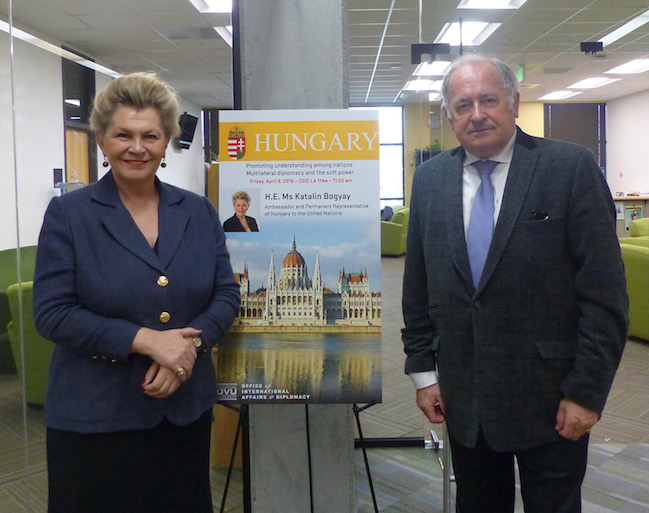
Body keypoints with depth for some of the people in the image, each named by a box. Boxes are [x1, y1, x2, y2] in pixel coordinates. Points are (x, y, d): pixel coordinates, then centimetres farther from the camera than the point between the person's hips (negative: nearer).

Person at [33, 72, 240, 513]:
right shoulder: (68, 214, -5)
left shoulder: (199, 212, 4)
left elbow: (227, 294, 3)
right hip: (95, 414, -3)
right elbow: (52, 313, -10)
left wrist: (189, 344, -16)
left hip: (187, 407, 3)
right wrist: (146, 340, -20)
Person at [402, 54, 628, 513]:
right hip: (463, 397, 4)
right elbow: (418, 287, 7)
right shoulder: (429, 179, 3)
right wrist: (423, 371, 6)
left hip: (551, 399, -3)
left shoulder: (572, 168, -9)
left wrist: (586, 390, -10)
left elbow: (605, 293, -9)